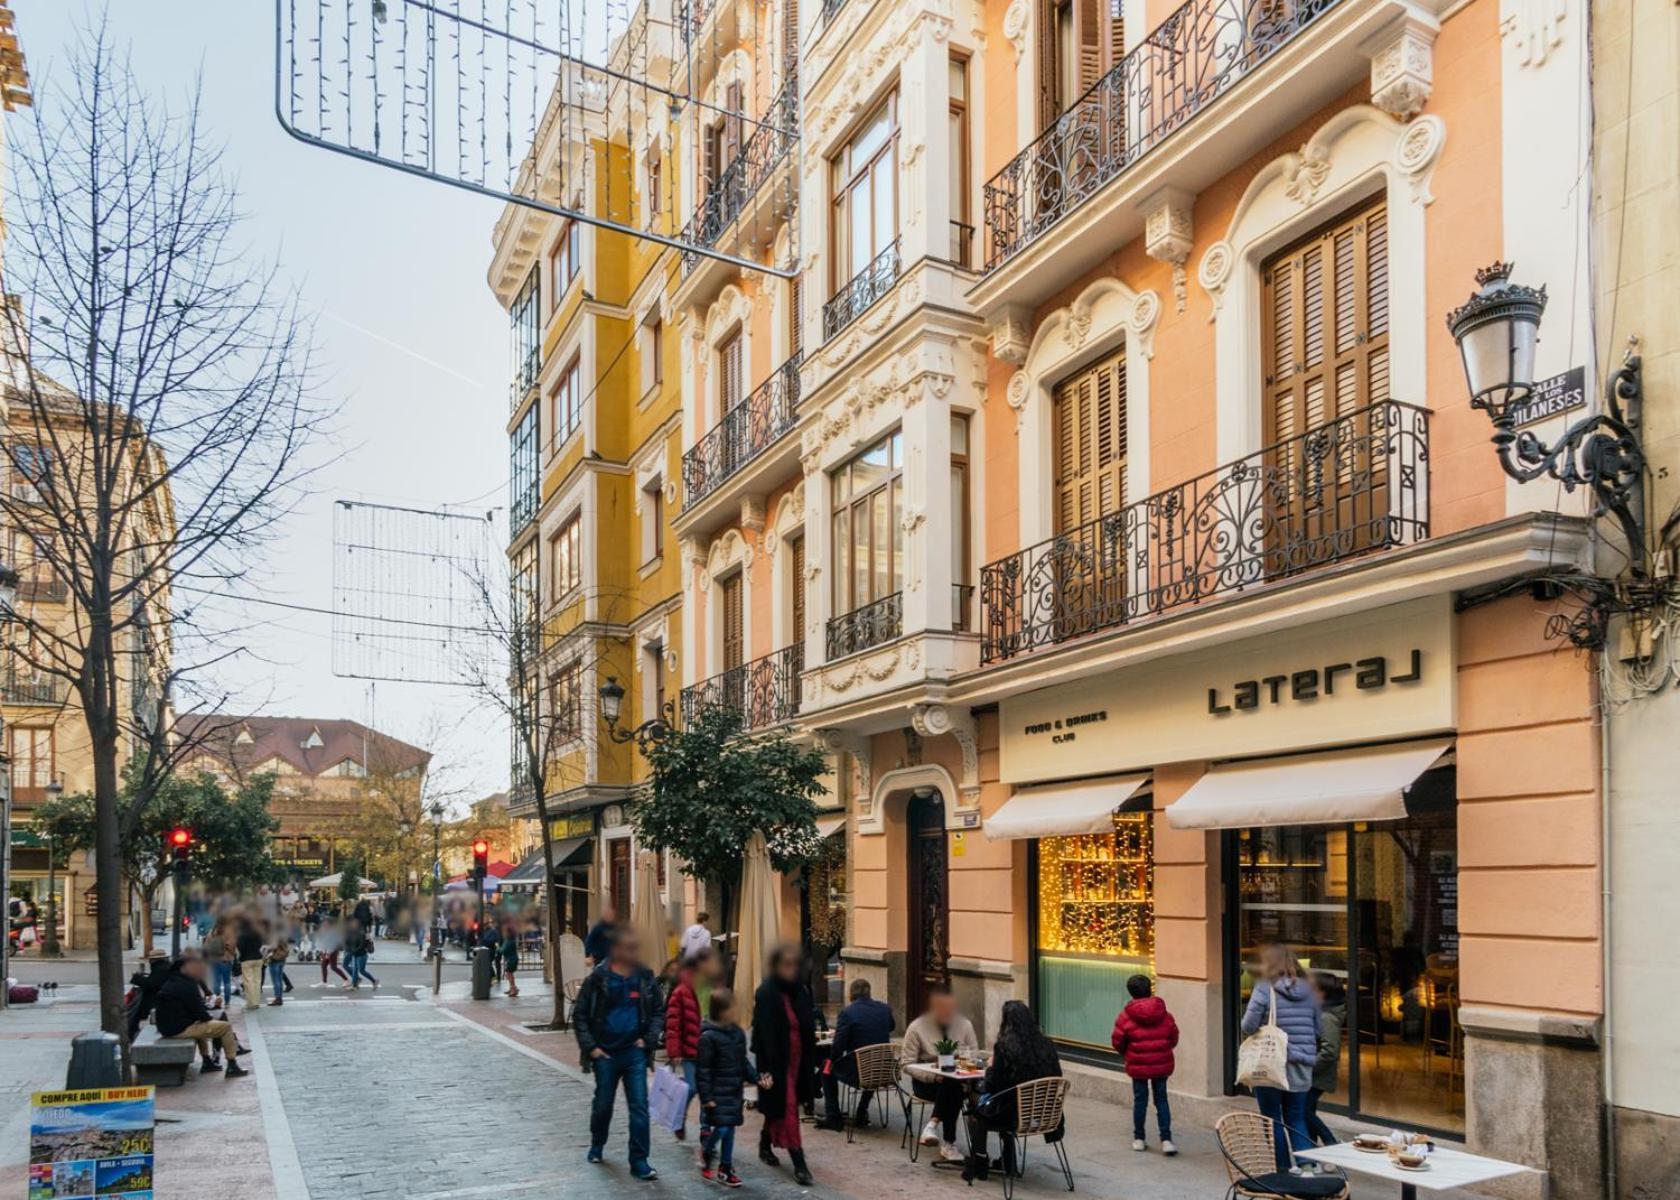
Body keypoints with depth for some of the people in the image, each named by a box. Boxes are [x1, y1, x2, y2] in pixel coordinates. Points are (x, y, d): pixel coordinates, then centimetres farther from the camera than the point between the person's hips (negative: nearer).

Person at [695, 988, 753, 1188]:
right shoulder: (708, 1036, -16)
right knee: (721, 1128, -9)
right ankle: (705, 1154, 19)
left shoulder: (738, 1032, 5)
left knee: (730, 1129, 10)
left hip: (735, 1090, 6)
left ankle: (725, 1169, 20)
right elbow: (702, 1070, -14)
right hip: (717, 1092, -6)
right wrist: (706, 1097, -16)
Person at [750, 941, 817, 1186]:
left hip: (797, 1058, 6)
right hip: (776, 1060, -6)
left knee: (779, 1106, 19)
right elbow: (764, 1033, -18)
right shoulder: (766, 993, -16)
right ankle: (799, 1163, 0)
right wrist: (766, 1069, -21)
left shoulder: (801, 990, 3)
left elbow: (808, 1028, 10)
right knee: (787, 1108, -4)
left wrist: (811, 1062, 9)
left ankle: (765, 1145, 39)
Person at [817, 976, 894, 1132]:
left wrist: (832, 1060, 5)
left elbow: (838, 1045, -14)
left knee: (828, 1070, 23)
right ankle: (862, 1115, 41)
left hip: (856, 1072, -5)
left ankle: (833, 1118, 19)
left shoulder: (847, 1012, -14)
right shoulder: (885, 1009, 2)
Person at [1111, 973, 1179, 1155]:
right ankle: (1166, 1140, 0)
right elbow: (1174, 1037, 6)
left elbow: (1117, 1040, -4)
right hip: (1161, 1064, 2)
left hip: (1138, 1065, -2)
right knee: (1161, 1100, 8)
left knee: (1140, 1099, 10)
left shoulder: (1126, 1015, -10)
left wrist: (1126, 1054, 16)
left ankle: (1139, 1139, 18)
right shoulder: (1164, 1014, -2)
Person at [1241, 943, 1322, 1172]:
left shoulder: (1265, 989, -13)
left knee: (1272, 1120, 8)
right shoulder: (1307, 990, 3)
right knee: (1296, 1119, 14)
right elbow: (1316, 1029, 8)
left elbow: (1248, 1026, -17)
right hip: (1301, 1067, 4)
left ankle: (1283, 1169, 12)